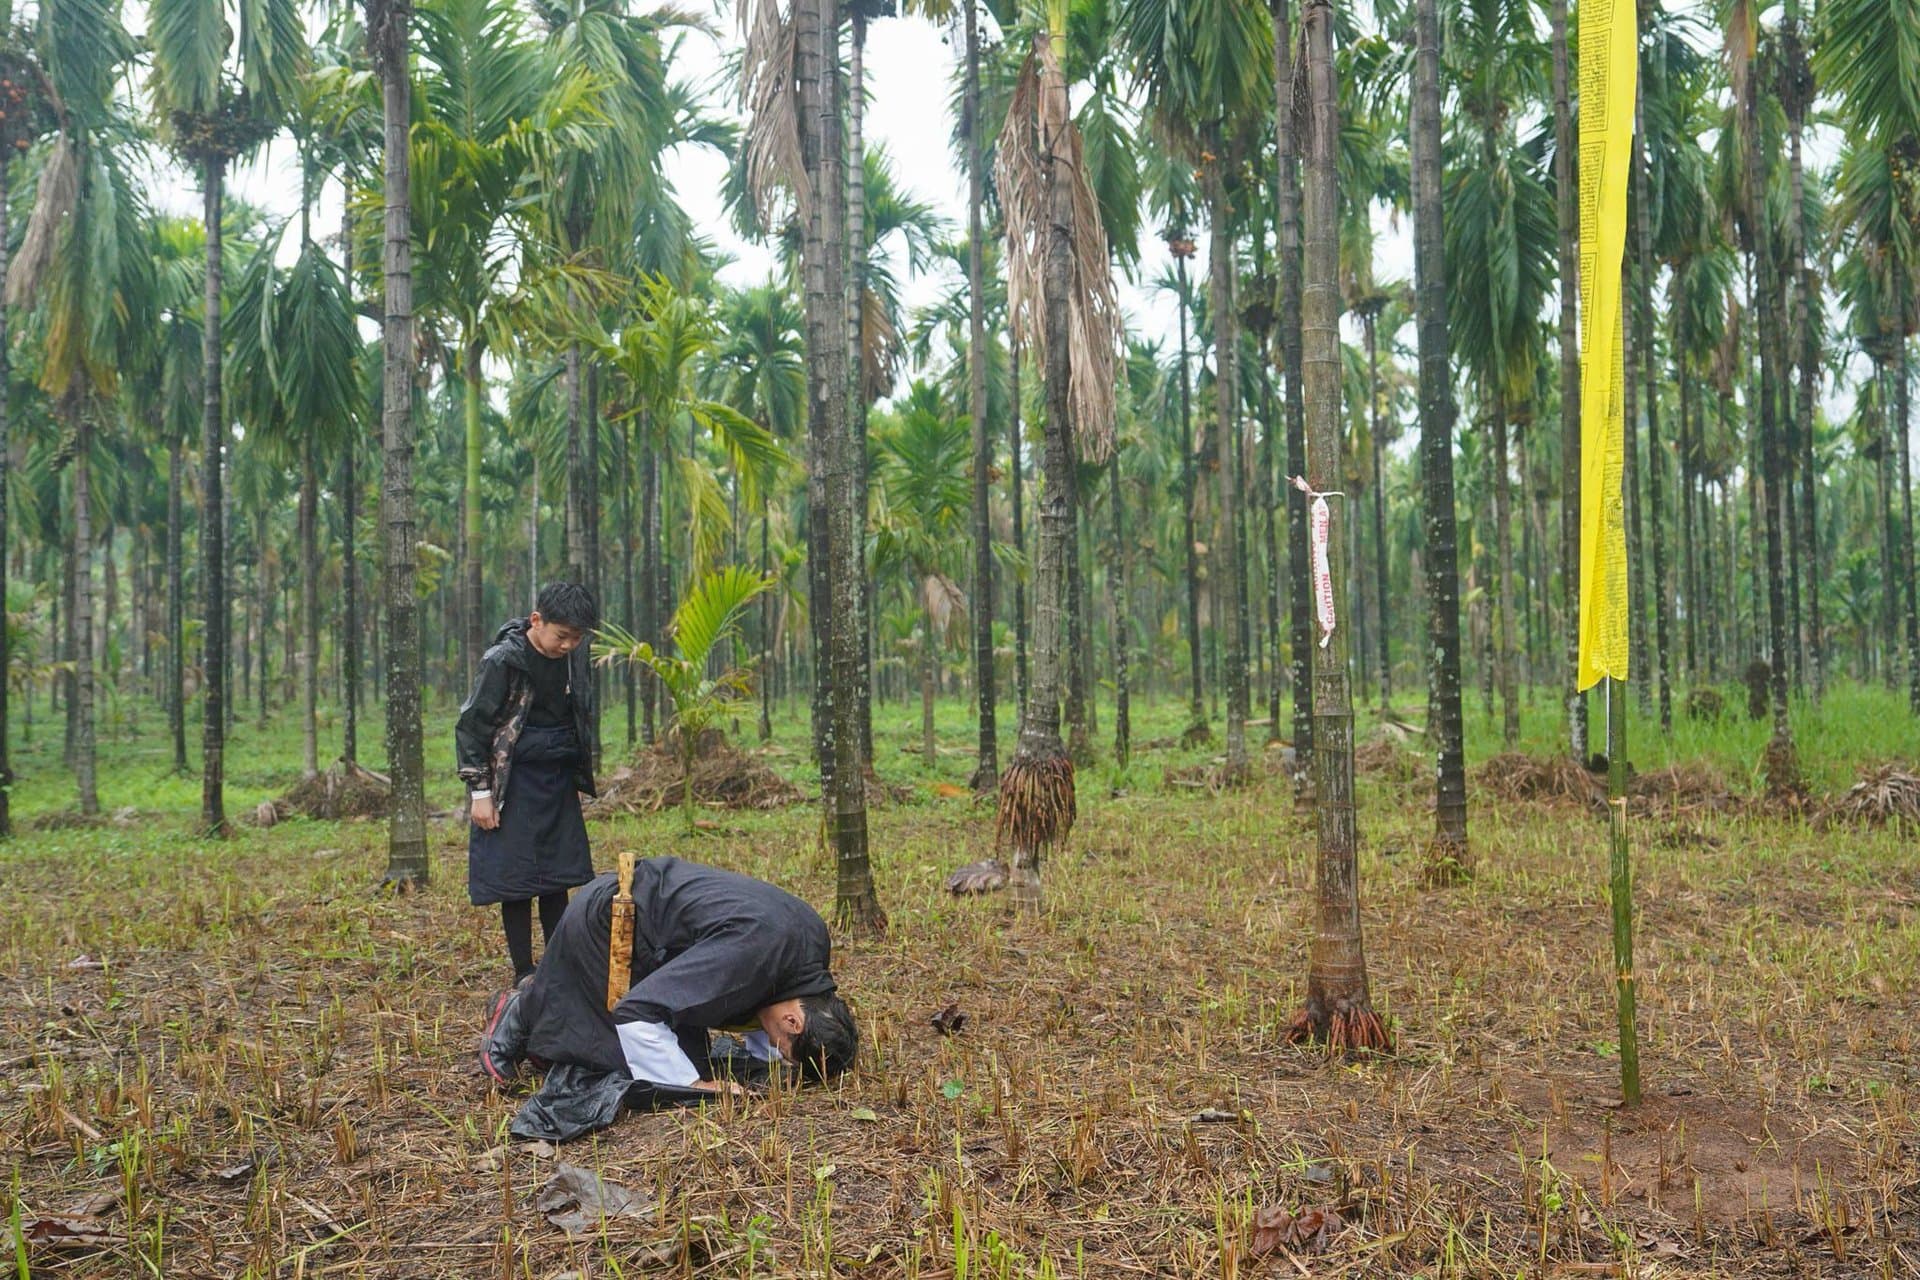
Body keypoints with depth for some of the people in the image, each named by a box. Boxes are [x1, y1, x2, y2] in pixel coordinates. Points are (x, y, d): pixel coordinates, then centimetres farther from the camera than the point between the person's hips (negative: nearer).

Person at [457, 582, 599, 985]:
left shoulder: (573, 657, 3)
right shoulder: (502, 660, -15)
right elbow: (470, 727, -11)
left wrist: (581, 776, 17)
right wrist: (479, 793, -12)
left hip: (558, 780, 6)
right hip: (514, 783, -5)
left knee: (558, 876, 9)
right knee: (515, 879, -1)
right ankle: (524, 973, 9)